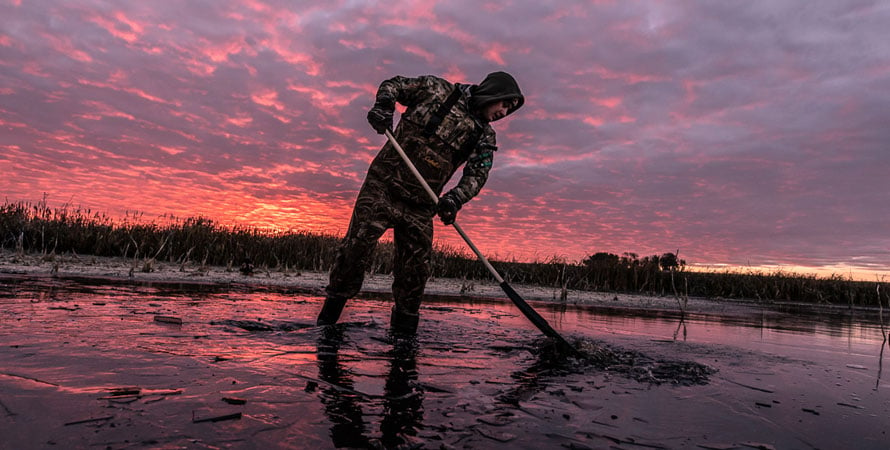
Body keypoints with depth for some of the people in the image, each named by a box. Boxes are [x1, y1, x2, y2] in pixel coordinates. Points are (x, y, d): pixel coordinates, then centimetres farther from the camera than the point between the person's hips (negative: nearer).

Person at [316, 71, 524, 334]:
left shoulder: (484, 137, 8)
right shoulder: (438, 90, 2)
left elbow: (477, 174, -5)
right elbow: (394, 84, 11)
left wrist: (456, 198, -25)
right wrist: (383, 107, -10)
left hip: (420, 205, 3)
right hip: (383, 186, -3)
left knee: (416, 268, 3)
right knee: (358, 245, -10)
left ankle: (403, 333, 18)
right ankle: (328, 317, 5)